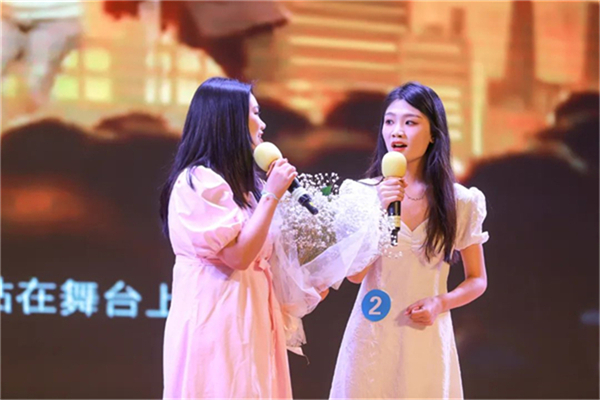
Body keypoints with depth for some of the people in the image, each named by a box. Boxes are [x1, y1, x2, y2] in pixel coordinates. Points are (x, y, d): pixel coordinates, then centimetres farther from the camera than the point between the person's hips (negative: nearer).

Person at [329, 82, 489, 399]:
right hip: (372, 336, 0)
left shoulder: (461, 202, -1)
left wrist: (440, 303, -11)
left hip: (427, 336, 0)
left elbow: (477, 280, 7)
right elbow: (355, 273, -9)